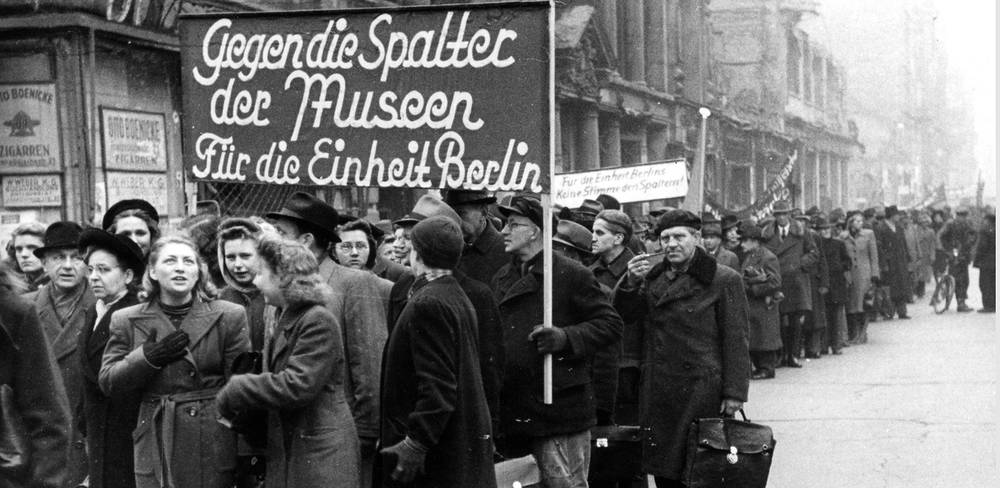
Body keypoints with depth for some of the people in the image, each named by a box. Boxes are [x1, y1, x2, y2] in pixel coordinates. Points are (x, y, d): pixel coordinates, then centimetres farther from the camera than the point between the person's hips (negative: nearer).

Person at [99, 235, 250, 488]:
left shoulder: (229, 317, 1)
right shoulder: (127, 321, 7)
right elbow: (107, 383, 4)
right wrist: (147, 357, -13)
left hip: (212, 447, -2)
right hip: (154, 446, 2)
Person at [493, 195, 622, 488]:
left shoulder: (571, 275, -6)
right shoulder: (502, 279, 15)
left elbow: (611, 324, -8)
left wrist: (565, 337, -21)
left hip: (559, 407, -7)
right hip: (512, 412, 7)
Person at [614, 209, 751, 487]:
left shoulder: (724, 280, -3)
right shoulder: (653, 277, 14)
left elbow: (736, 341, -6)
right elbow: (624, 316, 8)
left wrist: (734, 393, -11)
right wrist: (632, 284, -10)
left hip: (702, 392, -5)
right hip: (658, 391, 5)